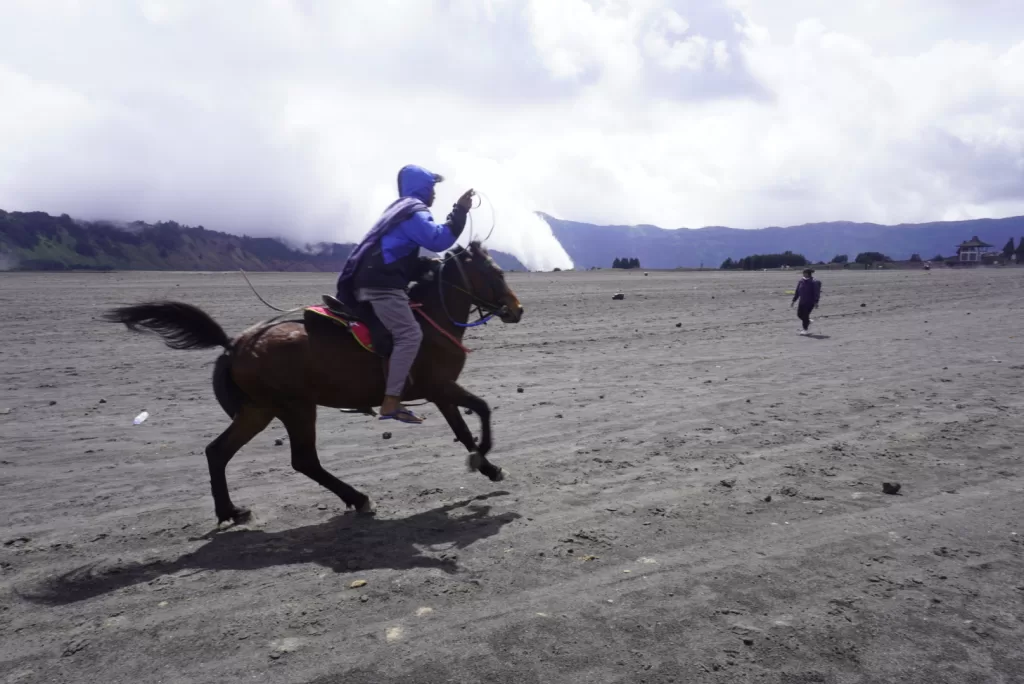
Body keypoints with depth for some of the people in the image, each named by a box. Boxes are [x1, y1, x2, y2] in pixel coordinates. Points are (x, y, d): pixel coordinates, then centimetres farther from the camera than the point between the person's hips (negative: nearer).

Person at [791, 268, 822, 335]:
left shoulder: (813, 282, -12)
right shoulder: (801, 281, 5)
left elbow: (816, 293, -13)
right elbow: (797, 292, 11)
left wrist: (816, 302, -18)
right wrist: (794, 300, 10)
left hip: (810, 302, -6)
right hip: (802, 301, 6)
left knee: (805, 315, -8)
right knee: (799, 314, 6)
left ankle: (805, 330, 5)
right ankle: (808, 321, 35)